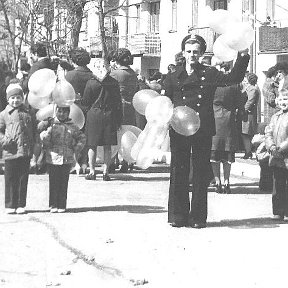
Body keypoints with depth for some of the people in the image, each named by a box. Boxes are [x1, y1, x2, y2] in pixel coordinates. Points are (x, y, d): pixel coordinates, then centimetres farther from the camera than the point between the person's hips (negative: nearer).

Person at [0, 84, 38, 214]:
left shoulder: (29, 114, 12)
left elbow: (34, 132, 17)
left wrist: (33, 144, 7)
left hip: (26, 153, 2)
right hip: (10, 152, -2)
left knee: (23, 179, 6)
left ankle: (21, 205, 13)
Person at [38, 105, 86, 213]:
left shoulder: (72, 127, 6)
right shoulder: (50, 124, 2)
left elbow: (82, 138, 14)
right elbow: (43, 139, -1)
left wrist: (76, 151, 8)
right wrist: (48, 131, -18)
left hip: (67, 159, 1)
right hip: (52, 158, -1)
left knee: (63, 182, 3)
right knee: (53, 182, 1)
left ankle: (62, 205, 9)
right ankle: (53, 205, 7)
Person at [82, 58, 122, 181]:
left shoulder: (91, 83, -7)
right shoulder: (114, 83, -2)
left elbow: (85, 101, -2)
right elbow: (118, 102, 1)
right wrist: (119, 120, 8)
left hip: (94, 115, -1)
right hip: (109, 115, 1)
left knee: (92, 146, 7)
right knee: (107, 146, 7)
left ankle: (92, 172, 7)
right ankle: (105, 172, 4)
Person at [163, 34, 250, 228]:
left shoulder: (209, 74, 7)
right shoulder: (174, 77, 9)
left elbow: (233, 79, 0)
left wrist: (243, 57, -8)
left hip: (203, 130, 0)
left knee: (201, 172, 2)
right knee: (179, 172, 2)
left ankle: (198, 216, 8)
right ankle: (178, 215, 10)